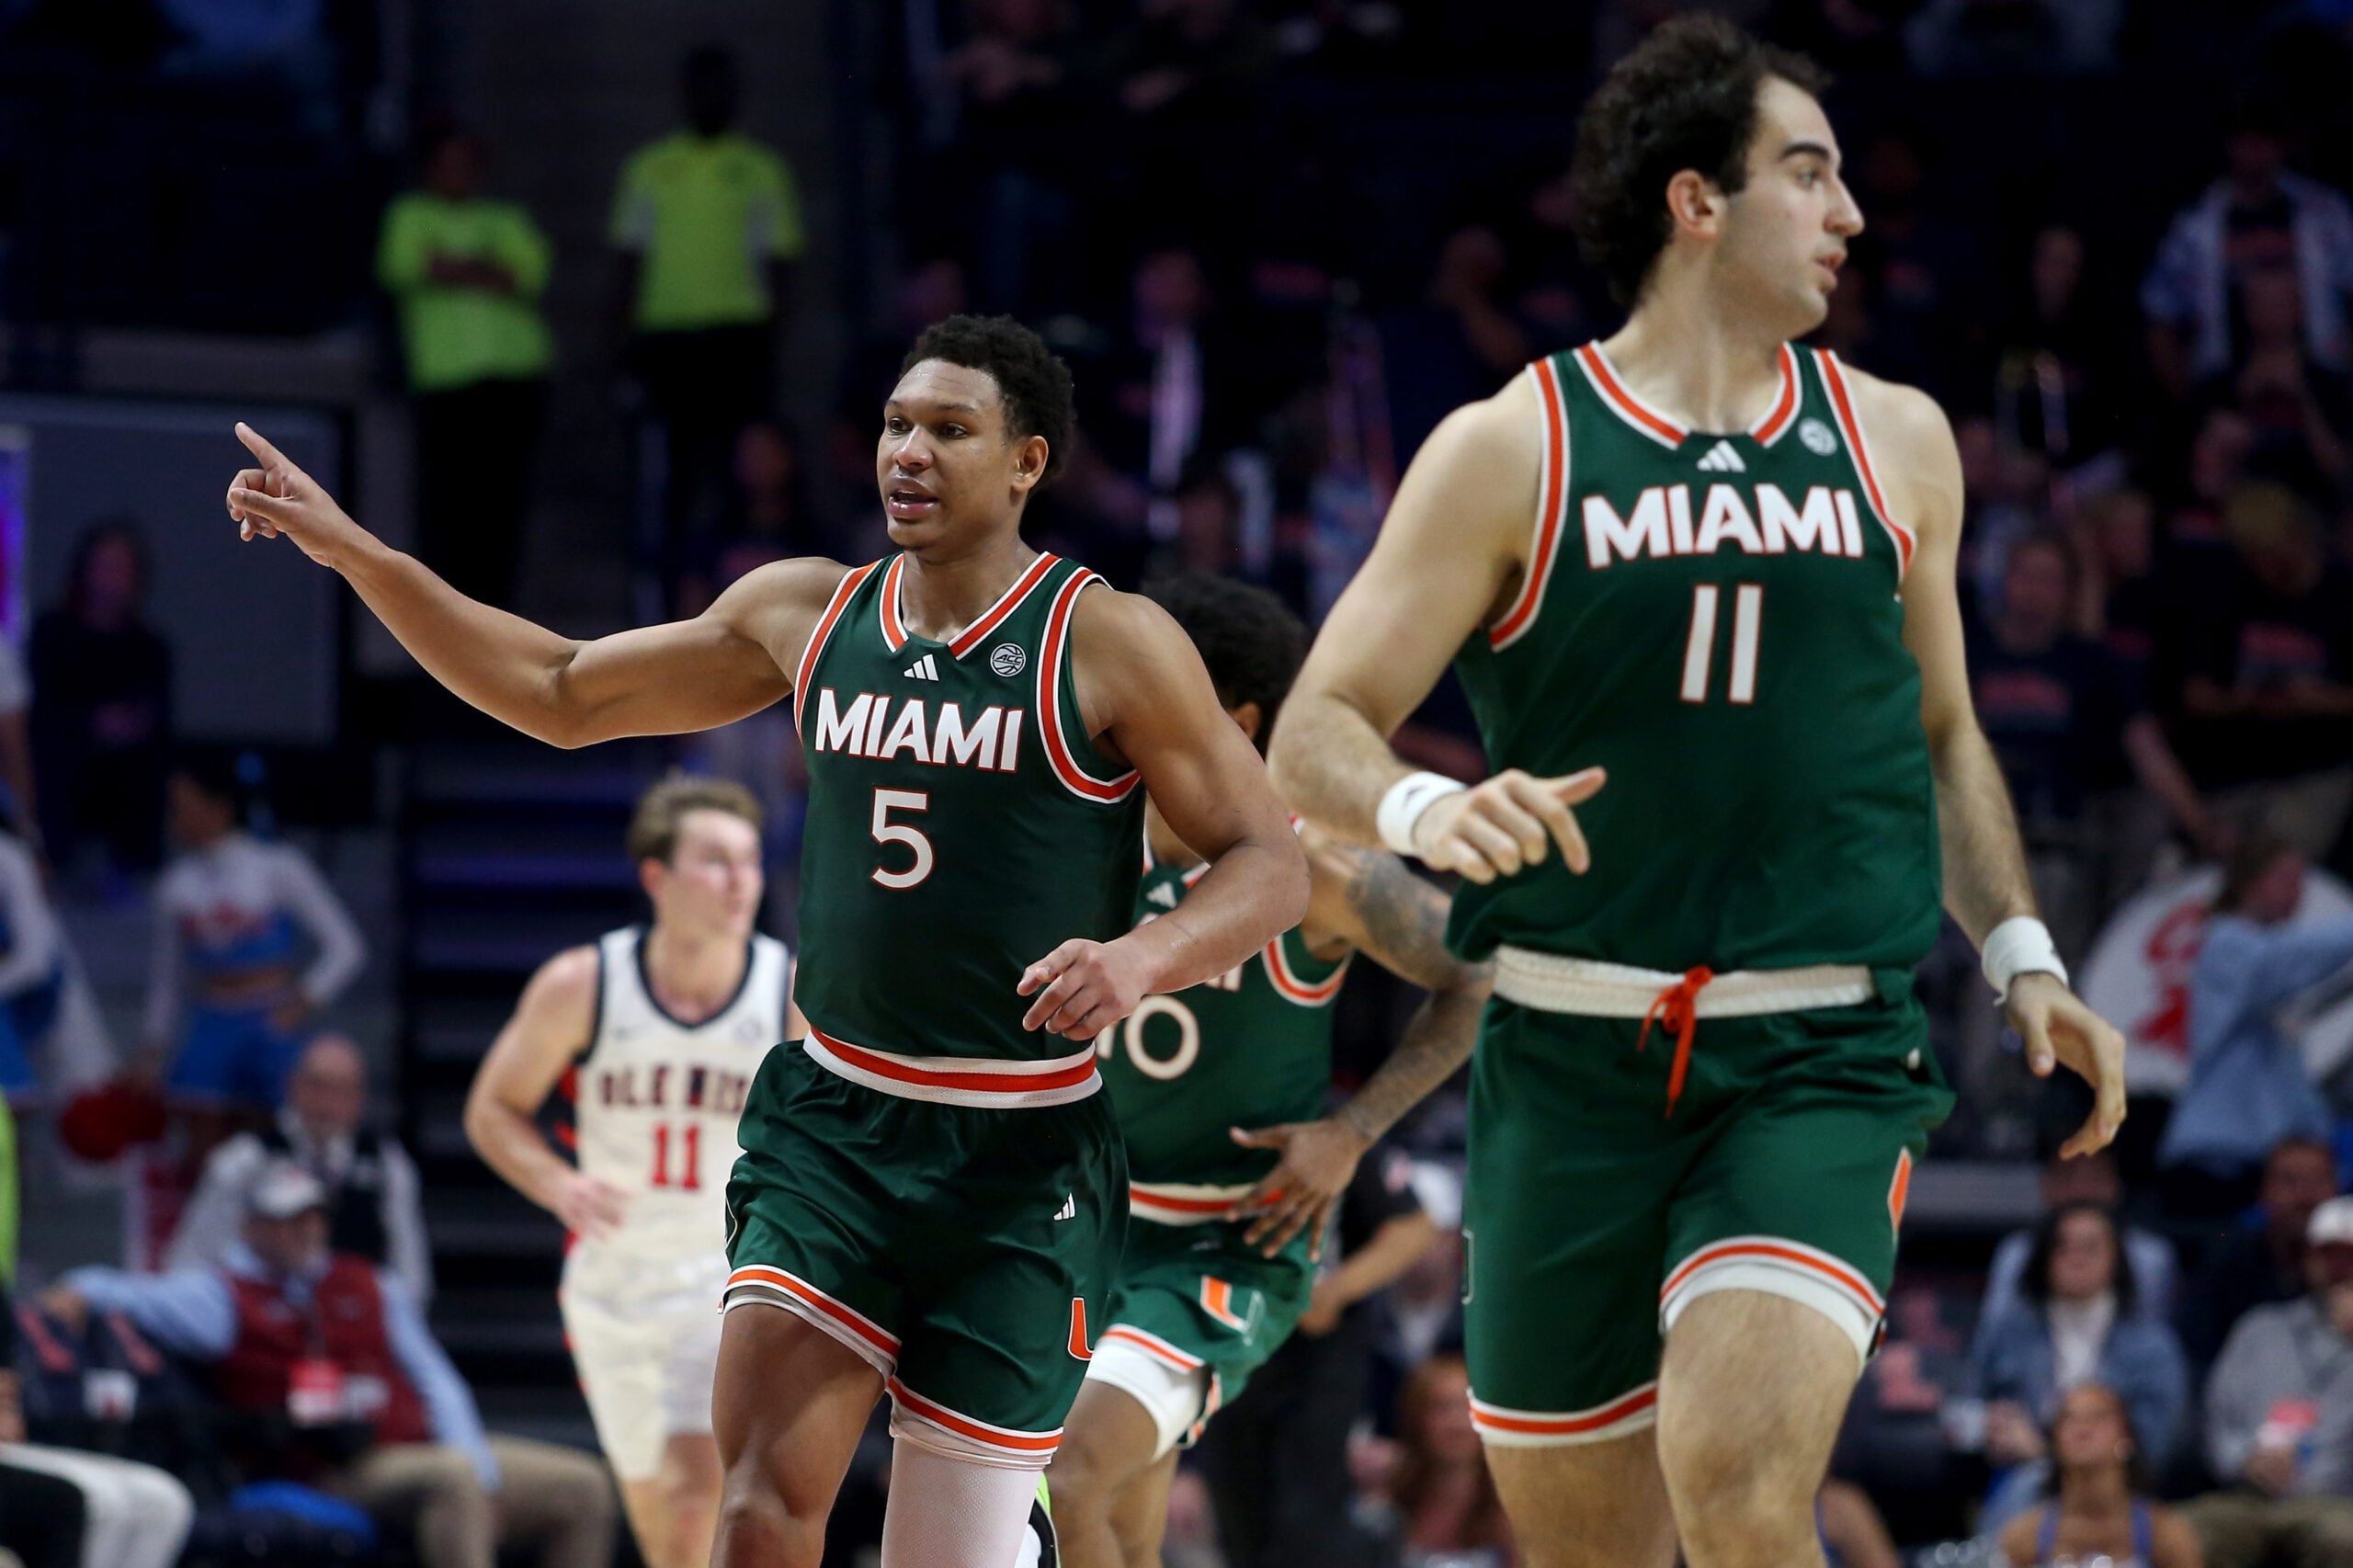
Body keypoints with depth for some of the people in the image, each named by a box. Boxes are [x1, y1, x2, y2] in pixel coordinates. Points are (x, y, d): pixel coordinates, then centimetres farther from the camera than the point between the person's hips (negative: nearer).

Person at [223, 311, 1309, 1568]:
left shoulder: (1108, 645, -7)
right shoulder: (807, 616, 7)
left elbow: (1269, 868, -6)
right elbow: (564, 696, 17)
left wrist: (1142, 958, -27)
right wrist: (354, 553, 10)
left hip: (1021, 1161, -3)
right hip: (831, 1125, 4)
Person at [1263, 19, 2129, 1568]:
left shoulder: (1896, 443, 10)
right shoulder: (1510, 453, 0)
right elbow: (1316, 731, -4)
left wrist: (2021, 954, 11)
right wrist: (1422, 810, -25)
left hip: (1821, 1064, 0)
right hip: (1570, 1066, 0)